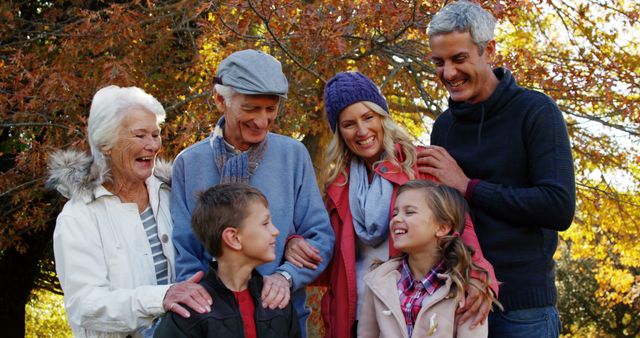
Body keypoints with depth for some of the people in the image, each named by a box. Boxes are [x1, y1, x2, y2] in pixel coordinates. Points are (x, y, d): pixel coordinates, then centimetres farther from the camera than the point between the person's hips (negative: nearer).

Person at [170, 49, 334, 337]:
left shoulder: (294, 155, -2)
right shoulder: (189, 163, -2)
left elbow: (320, 237, -2)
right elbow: (182, 253, -2)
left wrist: (286, 276, -19)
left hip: (284, 314, 1)